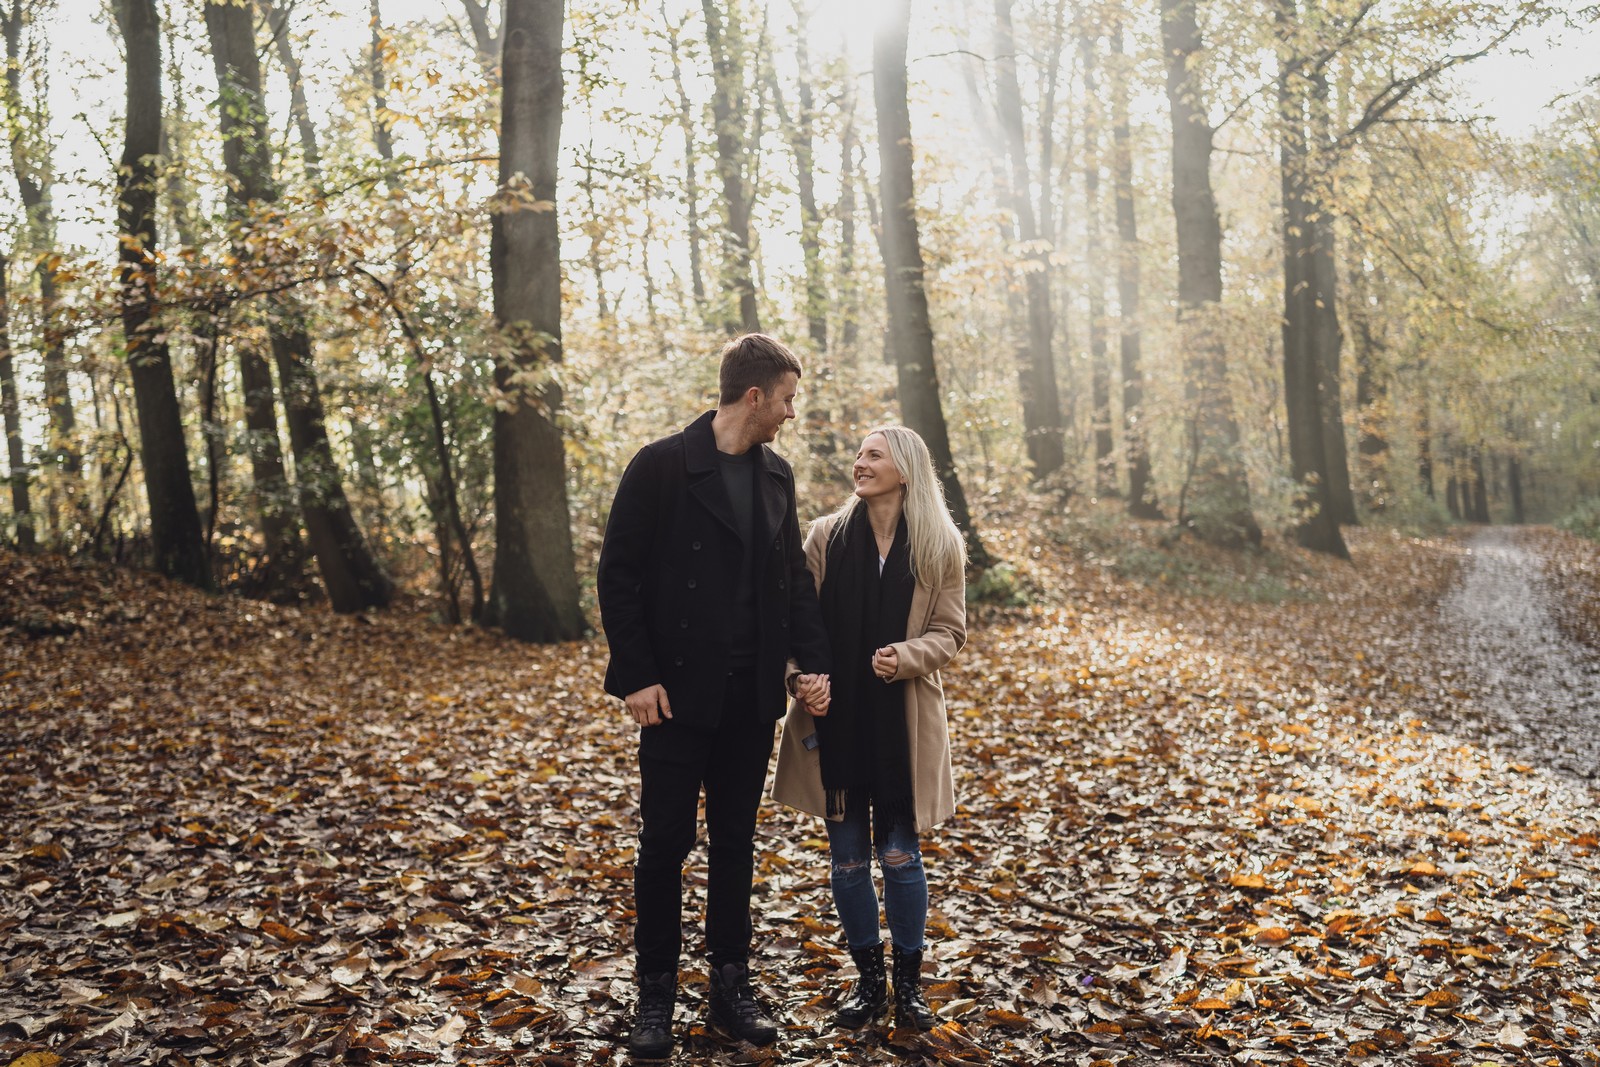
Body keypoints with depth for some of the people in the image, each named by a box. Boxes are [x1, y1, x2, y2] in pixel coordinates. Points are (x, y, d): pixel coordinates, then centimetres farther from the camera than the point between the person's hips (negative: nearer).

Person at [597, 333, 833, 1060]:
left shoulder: (776, 474, 8)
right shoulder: (661, 466, -9)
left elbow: (795, 576, 11)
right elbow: (618, 575, -9)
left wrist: (813, 661, -1)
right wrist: (637, 676, -13)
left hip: (752, 696, 5)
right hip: (679, 693, -5)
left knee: (735, 842, 13)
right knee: (664, 843, 4)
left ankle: (731, 985, 25)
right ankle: (656, 994, 20)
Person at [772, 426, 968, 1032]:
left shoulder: (940, 546, -2)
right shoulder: (826, 537, 1)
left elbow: (949, 631, 1)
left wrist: (907, 656, -17)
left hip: (903, 721, -1)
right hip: (837, 717, 2)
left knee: (899, 855, 4)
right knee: (848, 857, 8)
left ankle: (908, 982, 22)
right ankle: (867, 978, 25)